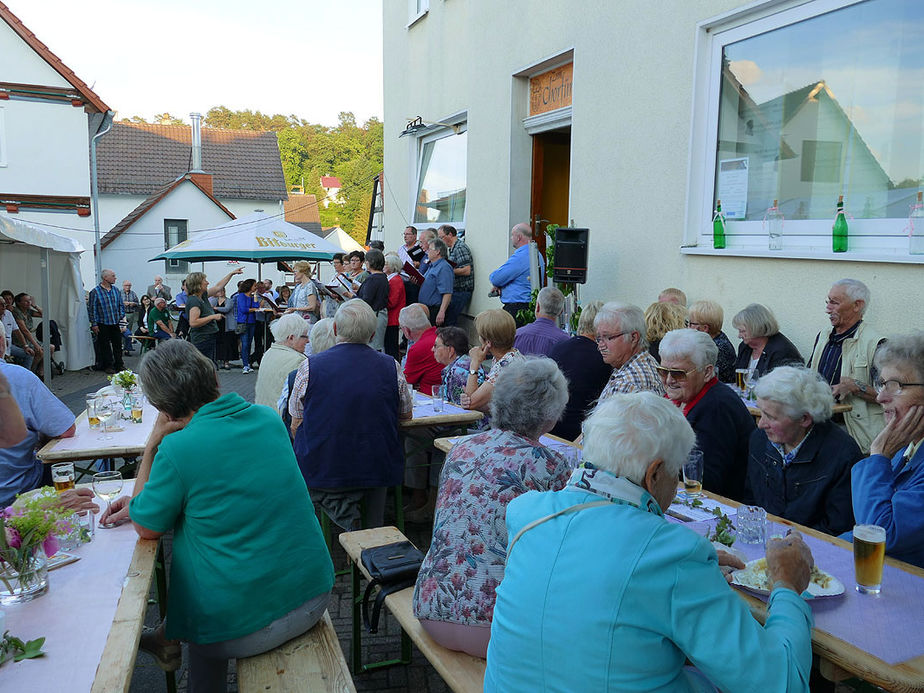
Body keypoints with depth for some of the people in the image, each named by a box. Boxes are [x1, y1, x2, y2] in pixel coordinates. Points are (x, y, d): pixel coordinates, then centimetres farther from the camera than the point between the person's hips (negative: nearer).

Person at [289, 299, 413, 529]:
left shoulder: (309, 366, -7)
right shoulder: (391, 367, -4)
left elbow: (296, 426, 2)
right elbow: (406, 415, 12)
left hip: (320, 471, -2)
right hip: (377, 469, 2)